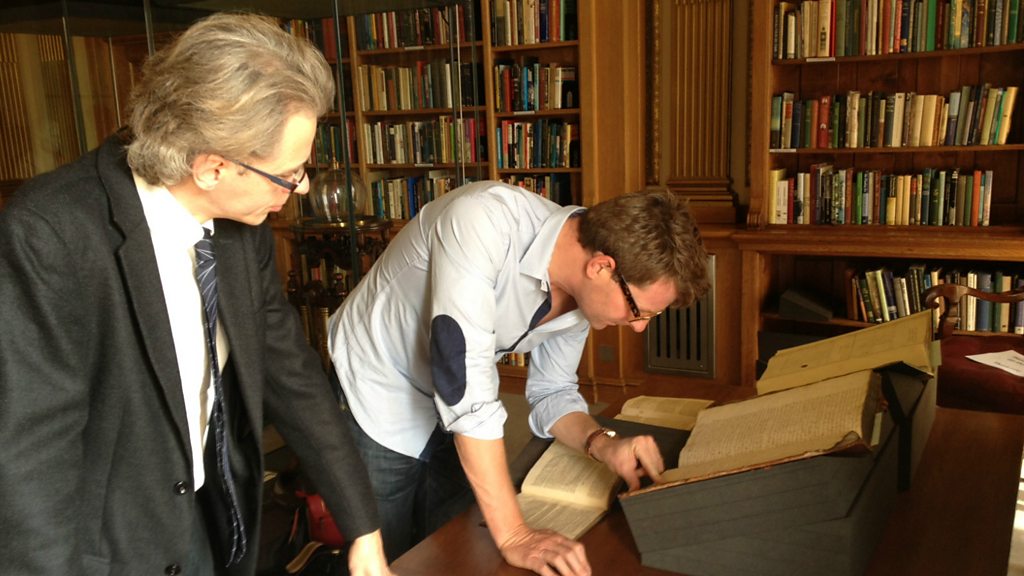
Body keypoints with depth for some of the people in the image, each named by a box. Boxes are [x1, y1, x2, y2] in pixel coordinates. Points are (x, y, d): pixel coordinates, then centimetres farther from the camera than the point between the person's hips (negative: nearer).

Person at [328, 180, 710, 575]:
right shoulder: (483, 222, -37)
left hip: (456, 410, 6)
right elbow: (463, 384, -41)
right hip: (380, 395, -5)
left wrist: (601, 445, -21)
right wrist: (513, 535, -38)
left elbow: (551, 393, -1)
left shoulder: (585, 289, -14)